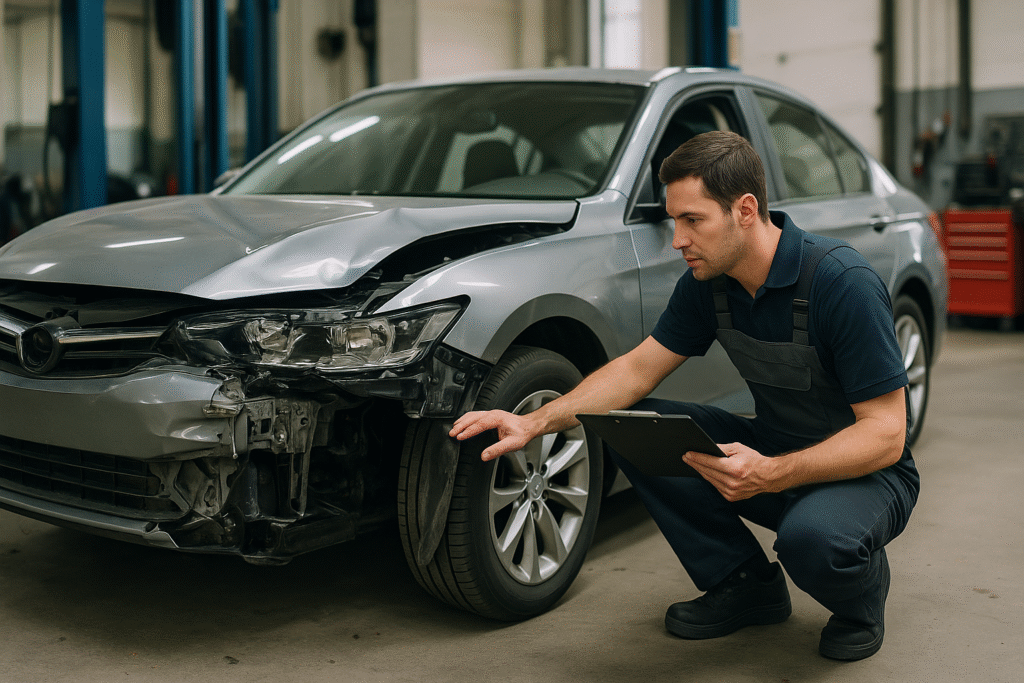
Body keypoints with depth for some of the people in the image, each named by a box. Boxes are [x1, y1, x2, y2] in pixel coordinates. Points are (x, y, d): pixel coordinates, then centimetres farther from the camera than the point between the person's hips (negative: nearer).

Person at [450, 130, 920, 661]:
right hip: (772, 449, 6)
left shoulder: (844, 282, -26)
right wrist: (534, 423, -13)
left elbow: (885, 434, -26)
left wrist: (772, 475, -40)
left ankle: (861, 598, 0)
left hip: (866, 471, -6)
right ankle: (744, 584, 2)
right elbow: (639, 367, 0)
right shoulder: (709, 280, -6)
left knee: (811, 536, -39)